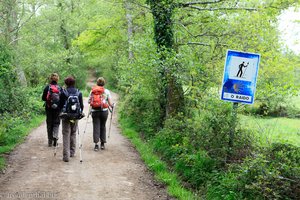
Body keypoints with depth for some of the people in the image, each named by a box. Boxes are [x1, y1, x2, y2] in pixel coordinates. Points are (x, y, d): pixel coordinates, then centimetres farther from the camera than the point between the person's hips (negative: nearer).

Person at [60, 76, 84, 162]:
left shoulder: (63, 92, -6)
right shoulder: (79, 93, 2)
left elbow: (61, 104, -3)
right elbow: (81, 105, 4)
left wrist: (60, 112, 13)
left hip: (66, 115, -3)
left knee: (66, 134, -2)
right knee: (73, 133, 18)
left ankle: (66, 156, -8)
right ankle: (72, 152, 25)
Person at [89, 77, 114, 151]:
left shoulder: (92, 91, 4)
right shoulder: (106, 91, 1)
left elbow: (89, 101, 4)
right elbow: (110, 103, -2)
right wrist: (112, 106, 19)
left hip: (94, 111, 0)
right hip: (104, 111, 0)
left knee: (96, 127, 2)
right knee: (102, 126, 13)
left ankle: (96, 144, -7)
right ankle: (102, 143, 18)